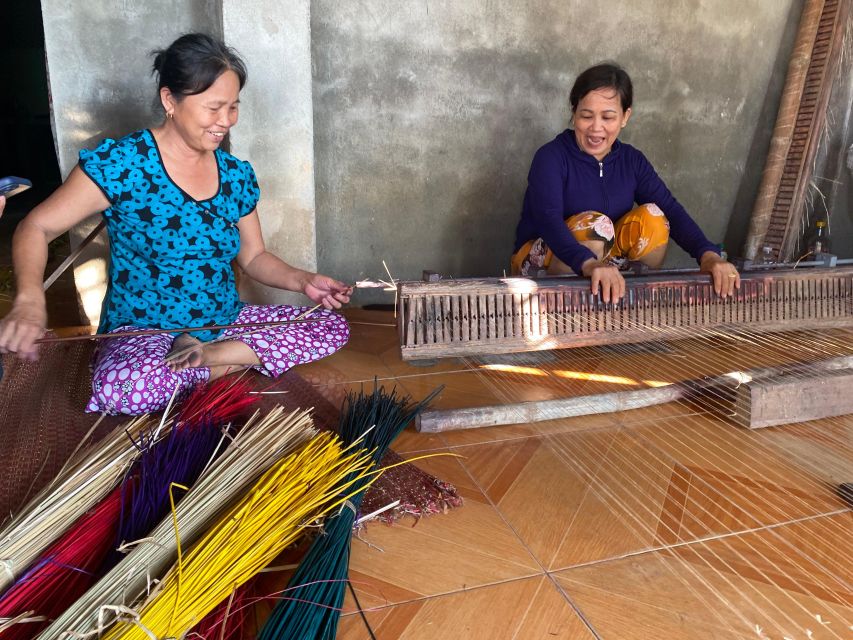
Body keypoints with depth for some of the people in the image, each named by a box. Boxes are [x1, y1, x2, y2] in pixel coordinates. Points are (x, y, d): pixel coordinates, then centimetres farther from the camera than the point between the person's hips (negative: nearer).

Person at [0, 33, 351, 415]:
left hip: (227, 321, 5)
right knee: (122, 388, -39)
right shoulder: (120, 163, -13)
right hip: (142, 332, -5)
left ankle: (206, 358, -13)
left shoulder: (237, 175, 3)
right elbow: (36, 227, -10)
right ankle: (233, 363, -12)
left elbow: (254, 257, 10)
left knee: (333, 328, -10)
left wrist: (303, 281, -10)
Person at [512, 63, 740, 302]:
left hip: (605, 262, 5)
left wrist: (708, 254, -30)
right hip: (544, 269, -5)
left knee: (652, 216, -17)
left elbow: (671, 209, -11)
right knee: (596, 225, -31)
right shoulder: (551, 157, -17)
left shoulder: (632, 161, 0)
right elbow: (548, 219, -34)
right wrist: (589, 264, -53)